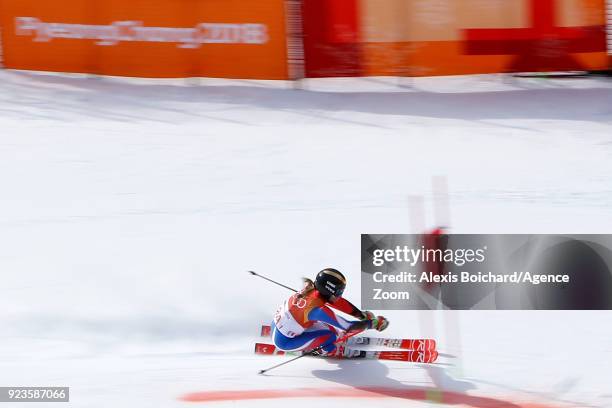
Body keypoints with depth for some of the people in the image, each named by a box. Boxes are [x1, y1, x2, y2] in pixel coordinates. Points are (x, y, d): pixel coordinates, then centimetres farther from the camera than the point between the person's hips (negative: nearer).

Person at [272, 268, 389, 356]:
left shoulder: (310, 288, -11)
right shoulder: (318, 309, -32)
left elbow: (338, 300, 2)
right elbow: (348, 326, -25)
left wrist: (362, 315, 1)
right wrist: (372, 323, -13)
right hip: (284, 342, -8)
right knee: (330, 335, -15)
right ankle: (326, 349, 15)